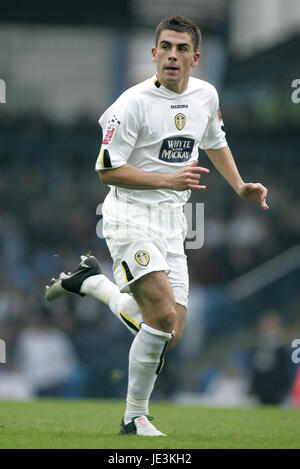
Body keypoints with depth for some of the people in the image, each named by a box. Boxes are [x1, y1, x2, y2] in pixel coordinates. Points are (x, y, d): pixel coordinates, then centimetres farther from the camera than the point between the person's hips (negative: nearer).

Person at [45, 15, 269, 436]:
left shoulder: (206, 95, 6)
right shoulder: (133, 103, -14)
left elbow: (215, 142, 27)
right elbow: (107, 169, -13)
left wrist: (240, 187, 16)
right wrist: (168, 179, -22)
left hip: (171, 220, 7)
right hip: (131, 215, -7)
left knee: (170, 334, 3)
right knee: (163, 314, -23)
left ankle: (92, 282, 26)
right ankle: (135, 417, -7)